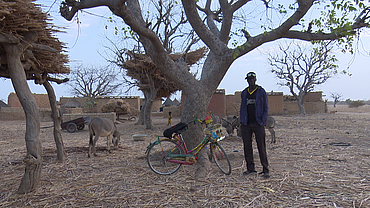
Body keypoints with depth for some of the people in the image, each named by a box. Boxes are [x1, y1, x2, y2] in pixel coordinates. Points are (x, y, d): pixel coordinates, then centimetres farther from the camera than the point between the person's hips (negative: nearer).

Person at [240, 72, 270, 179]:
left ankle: (265, 170, 6)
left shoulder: (261, 91, 5)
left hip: (258, 124, -4)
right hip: (246, 124, 4)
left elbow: (266, 108, 4)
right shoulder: (244, 93, 15)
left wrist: (263, 121, -7)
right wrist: (242, 120, 9)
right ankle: (250, 168, 17)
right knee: (247, 147, 6)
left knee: (261, 147, -3)